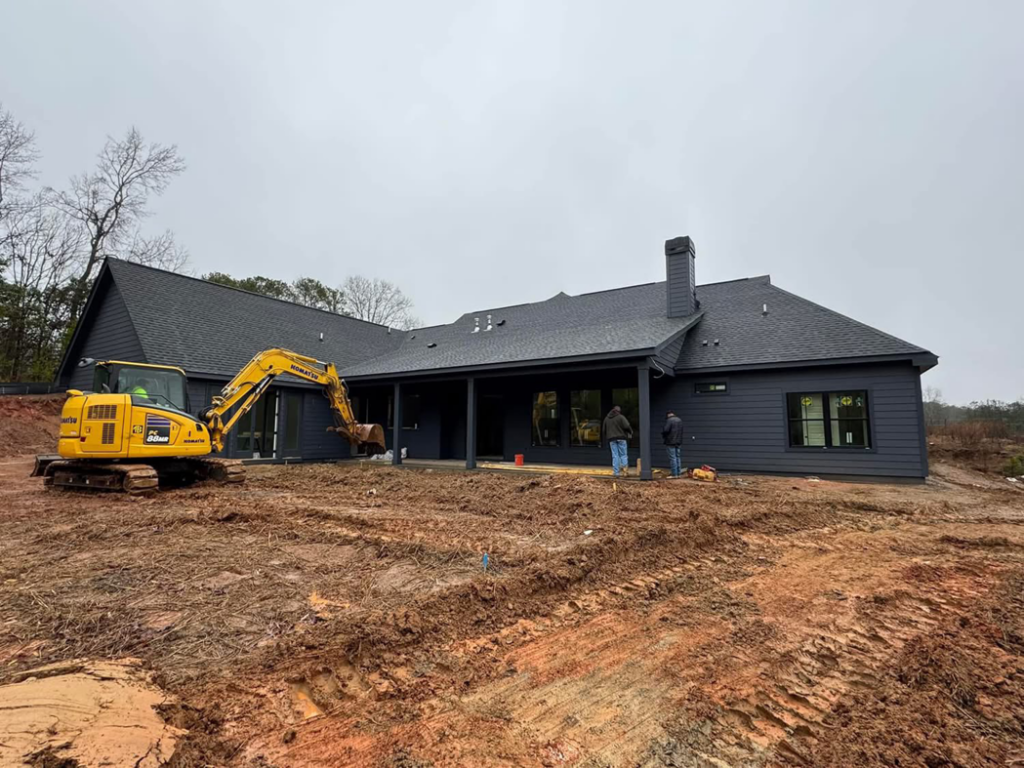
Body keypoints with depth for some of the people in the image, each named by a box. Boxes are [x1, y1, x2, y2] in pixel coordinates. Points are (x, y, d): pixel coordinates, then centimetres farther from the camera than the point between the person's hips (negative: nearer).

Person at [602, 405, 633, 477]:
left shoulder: (606, 418, 12)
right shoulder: (621, 417, -4)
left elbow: (603, 429, 14)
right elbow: (627, 426, -14)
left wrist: (607, 437, 23)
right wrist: (630, 432, 4)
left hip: (611, 439, 3)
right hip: (621, 438, -3)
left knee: (615, 456, 4)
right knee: (623, 454, 5)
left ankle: (616, 473, 1)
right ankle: (624, 467, -16)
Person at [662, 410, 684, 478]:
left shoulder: (669, 420, -14)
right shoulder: (679, 420, 12)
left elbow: (666, 430, -21)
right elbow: (681, 431, 17)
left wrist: (663, 436, -2)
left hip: (671, 442, -7)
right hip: (679, 442, 8)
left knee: (672, 458, -4)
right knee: (678, 457, 12)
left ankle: (674, 474, -4)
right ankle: (679, 473, 14)